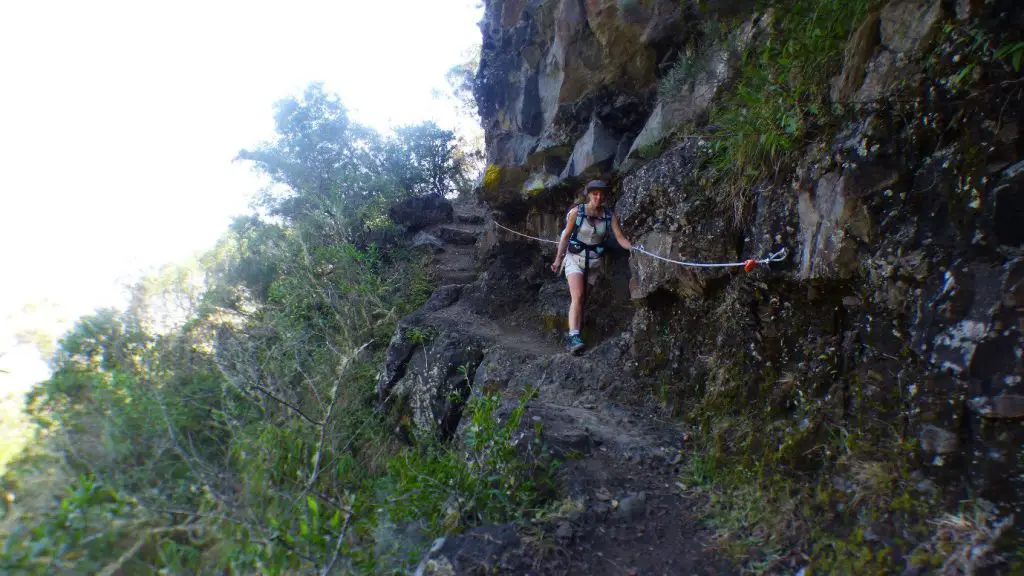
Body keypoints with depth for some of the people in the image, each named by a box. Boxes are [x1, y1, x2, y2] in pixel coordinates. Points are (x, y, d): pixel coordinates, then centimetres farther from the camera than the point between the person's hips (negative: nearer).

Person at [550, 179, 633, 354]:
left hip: (594, 261, 3)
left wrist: (633, 247, -29)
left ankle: (572, 339, 17)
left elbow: (620, 238, -11)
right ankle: (574, 337, -29)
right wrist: (558, 258, 0)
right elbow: (566, 236, -3)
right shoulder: (576, 212, -11)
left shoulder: (610, 216, -7)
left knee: (582, 299, 10)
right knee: (577, 296, -21)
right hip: (574, 258, -3)